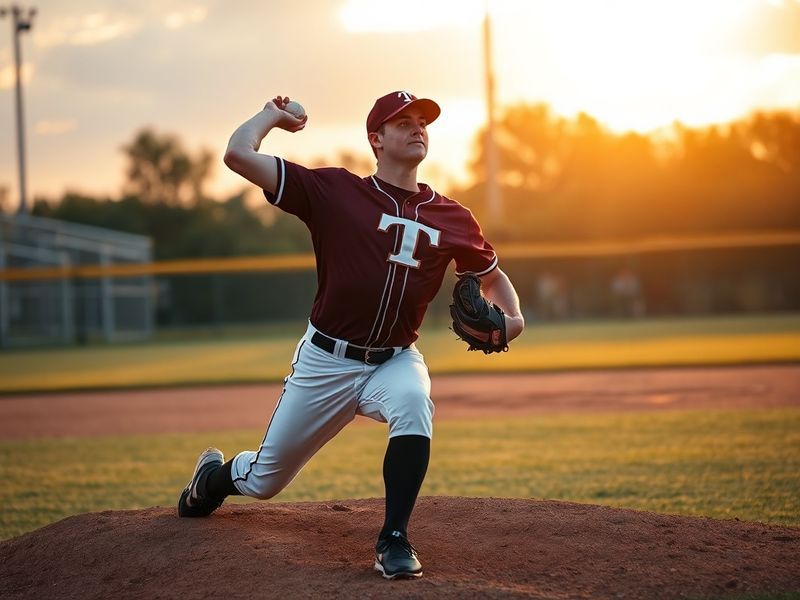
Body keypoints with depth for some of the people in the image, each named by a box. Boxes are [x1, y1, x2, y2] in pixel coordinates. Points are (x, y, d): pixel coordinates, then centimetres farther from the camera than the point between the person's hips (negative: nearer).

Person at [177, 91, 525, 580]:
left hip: (396, 360, 1)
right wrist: (273, 115, 1)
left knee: (414, 404, -36)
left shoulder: (451, 218, 1)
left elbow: (493, 276, 16)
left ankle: (394, 540, -25)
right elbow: (238, 154, -16)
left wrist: (513, 318, -4)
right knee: (262, 481, 10)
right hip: (326, 361, -1)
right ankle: (216, 474, 49)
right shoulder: (335, 191, -9)